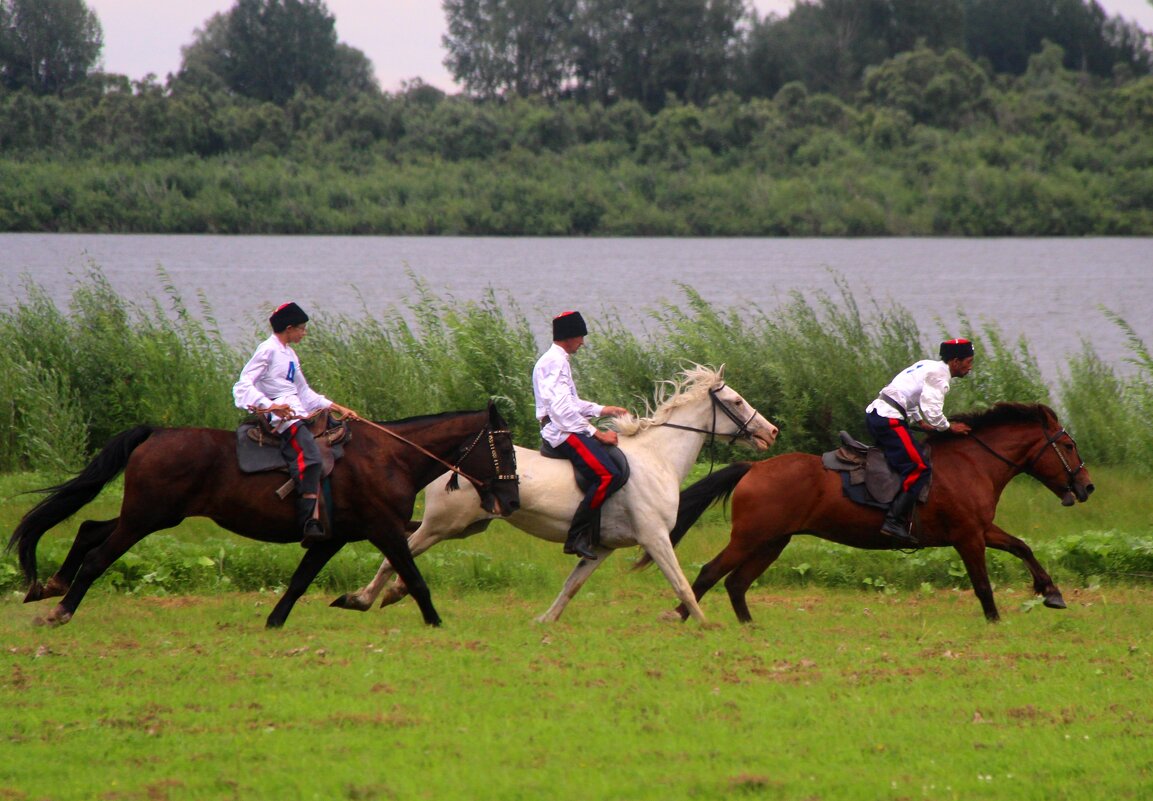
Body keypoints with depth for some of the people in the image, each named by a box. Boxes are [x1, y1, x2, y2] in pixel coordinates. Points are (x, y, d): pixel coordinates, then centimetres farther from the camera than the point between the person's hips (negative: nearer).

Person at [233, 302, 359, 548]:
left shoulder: (289, 354, 23)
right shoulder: (268, 350, -5)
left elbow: (305, 393, 28)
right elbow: (243, 385, -13)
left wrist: (339, 408, 21)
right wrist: (271, 406, -27)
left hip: (297, 413, 10)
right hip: (279, 416, -10)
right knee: (309, 456, -28)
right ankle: (309, 525, -39)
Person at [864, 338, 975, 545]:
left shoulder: (928, 366, 21)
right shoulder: (939, 374, -10)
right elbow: (932, 410, -17)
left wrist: (920, 422, 27)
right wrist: (949, 427, 0)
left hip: (875, 412, 10)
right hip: (889, 419, -10)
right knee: (918, 468, -14)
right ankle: (894, 522, -23)